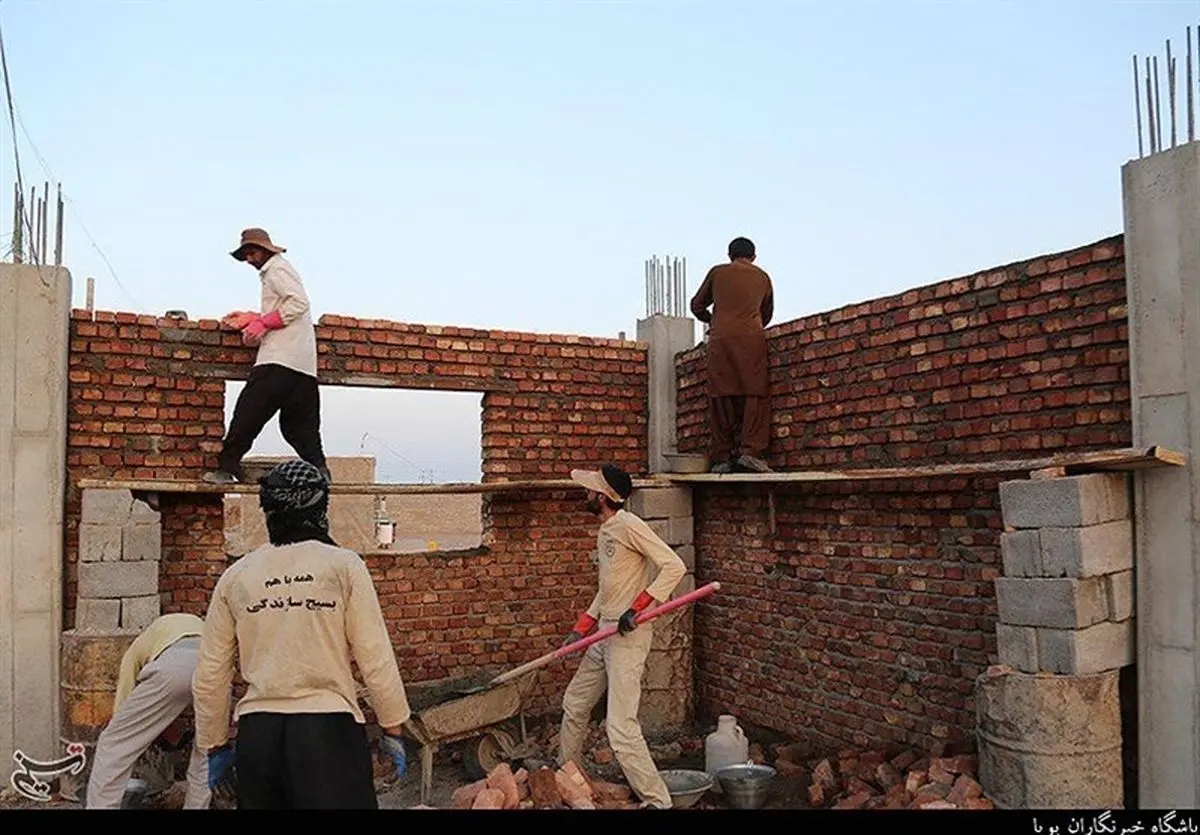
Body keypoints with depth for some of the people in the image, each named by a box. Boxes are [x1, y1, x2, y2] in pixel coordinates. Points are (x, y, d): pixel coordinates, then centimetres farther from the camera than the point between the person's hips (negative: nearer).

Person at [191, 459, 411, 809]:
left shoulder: (235, 577, 5)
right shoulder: (343, 566, -5)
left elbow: (209, 676, 9)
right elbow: (376, 659, -6)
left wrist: (215, 744, 21)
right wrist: (392, 729, 5)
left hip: (256, 731, 4)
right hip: (328, 727, -3)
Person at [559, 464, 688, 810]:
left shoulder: (630, 526, -16)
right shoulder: (604, 532, 13)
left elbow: (674, 566, -22)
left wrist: (636, 609, -24)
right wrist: (580, 630, 18)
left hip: (628, 636, -10)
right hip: (604, 636, 10)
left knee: (620, 728, -11)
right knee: (574, 705, 21)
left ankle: (658, 801, 0)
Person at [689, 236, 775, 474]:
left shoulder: (717, 272, 17)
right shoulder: (762, 277, 20)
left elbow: (697, 306, 24)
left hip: (720, 338, 1)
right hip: (751, 337, -1)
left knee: (721, 397, 1)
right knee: (755, 394, -4)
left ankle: (721, 457, -2)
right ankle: (750, 451, -18)